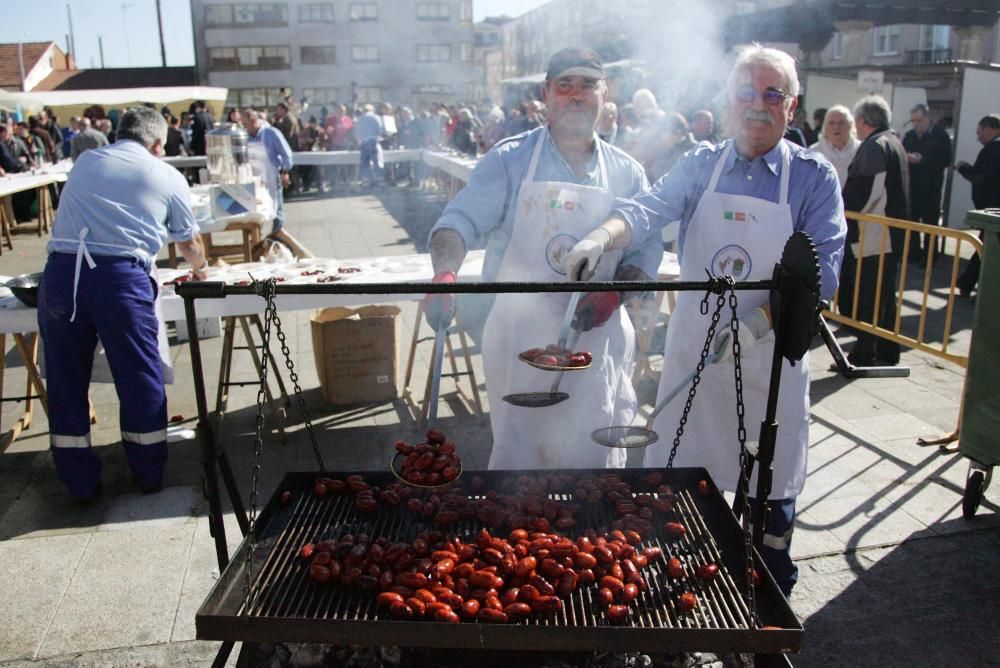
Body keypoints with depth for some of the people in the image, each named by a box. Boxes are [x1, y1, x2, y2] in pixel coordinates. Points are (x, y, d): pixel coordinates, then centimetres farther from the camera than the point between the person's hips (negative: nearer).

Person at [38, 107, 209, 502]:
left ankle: (80, 483, 24)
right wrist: (199, 270, 45)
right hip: (121, 276, -3)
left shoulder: (84, 162, 21)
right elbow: (189, 243, 23)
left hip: (61, 271, 3)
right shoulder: (168, 177, 12)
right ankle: (149, 476, 25)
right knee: (141, 379, 11)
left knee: (66, 381, 14)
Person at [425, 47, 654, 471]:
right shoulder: (510, 159, -2)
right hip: (521, 337, -2)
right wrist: (444, 273, -31)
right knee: (518, 454, 7)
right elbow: (459, 221, -11)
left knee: (596, 458, 11)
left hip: (597, 338, 3)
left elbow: (645, 249, 8)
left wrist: (614, 293, -12)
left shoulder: (625, 173, 7)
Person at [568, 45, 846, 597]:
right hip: (694, 344, 2)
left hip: (771, 352, -1)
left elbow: (821, 271, -11)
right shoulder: (701, 165, 3)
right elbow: (650, 209, -14)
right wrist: (602, 236, -34)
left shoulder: (814, 177, -3)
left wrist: (759, 320, -24)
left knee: (772, 480, 12)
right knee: (679, 472, 11)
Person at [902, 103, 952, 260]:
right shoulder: (909, 136, 9)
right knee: (911, 221, 4)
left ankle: (929, 255, 9)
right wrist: (905, 158, -12)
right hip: (910, 186, 4)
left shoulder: (941, 136, -3)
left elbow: (946, 160, -10)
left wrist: (922, 160, -20)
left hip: (930, 188, -3)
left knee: (930, 222, 2)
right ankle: (913, 253, 15)